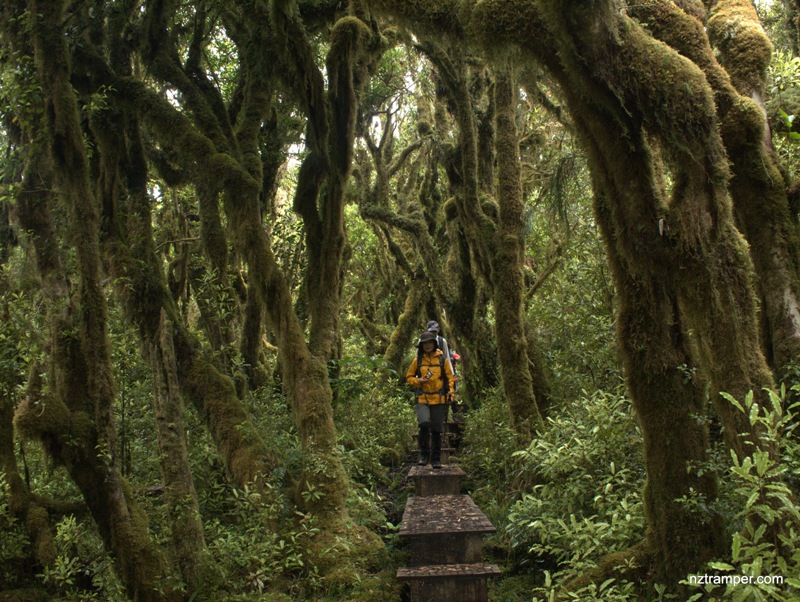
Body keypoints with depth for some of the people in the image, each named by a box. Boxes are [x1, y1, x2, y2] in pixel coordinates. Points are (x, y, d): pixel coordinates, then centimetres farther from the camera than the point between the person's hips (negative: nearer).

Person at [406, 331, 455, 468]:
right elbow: (409, 377, 12)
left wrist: (450, 391, -3)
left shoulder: (442, 359, 5)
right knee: (424, 424, -22)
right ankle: (424, 454, -5)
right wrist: (418, 381, -8)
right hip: (422, 399, -1)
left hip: (438, 400, 1)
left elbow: (450, 377, 11)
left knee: (437, 430, 5)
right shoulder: (417, 360, 4)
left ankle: (436, 459, 18)